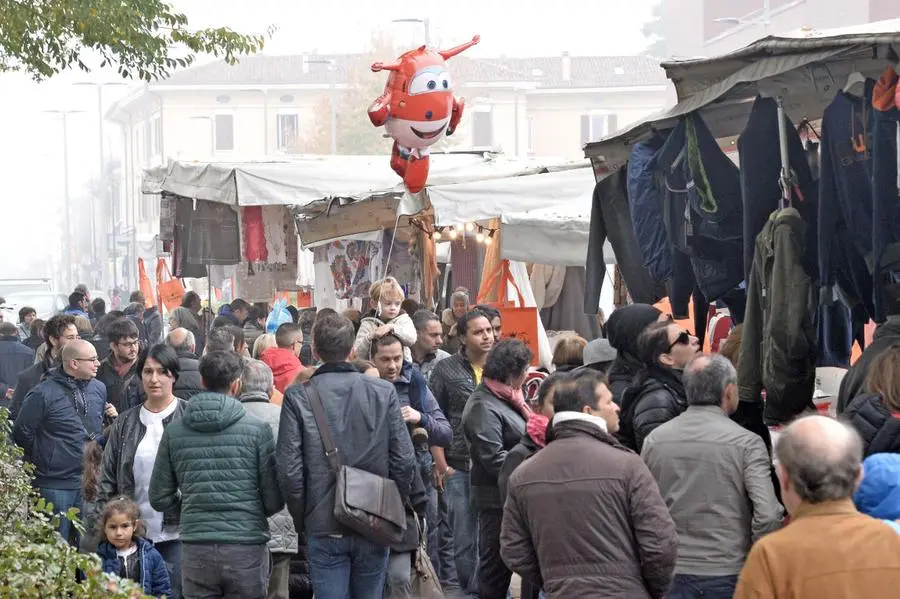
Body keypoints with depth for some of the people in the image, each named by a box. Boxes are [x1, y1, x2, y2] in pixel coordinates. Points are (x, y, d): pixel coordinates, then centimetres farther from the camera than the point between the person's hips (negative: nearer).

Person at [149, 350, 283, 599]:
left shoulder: (174, 432, 3)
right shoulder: (258, 429, -5)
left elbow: (160, 499, 7)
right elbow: (274, 500, -4)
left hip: (196, 551, 2)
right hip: (247, 549, -2)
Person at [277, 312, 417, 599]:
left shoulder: (297, 397, -7)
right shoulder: (384, 392, -2)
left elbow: (289, 470, -9)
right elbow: (405, 461, -4)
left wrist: (302, 520, 4)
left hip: (324, 529, -2)